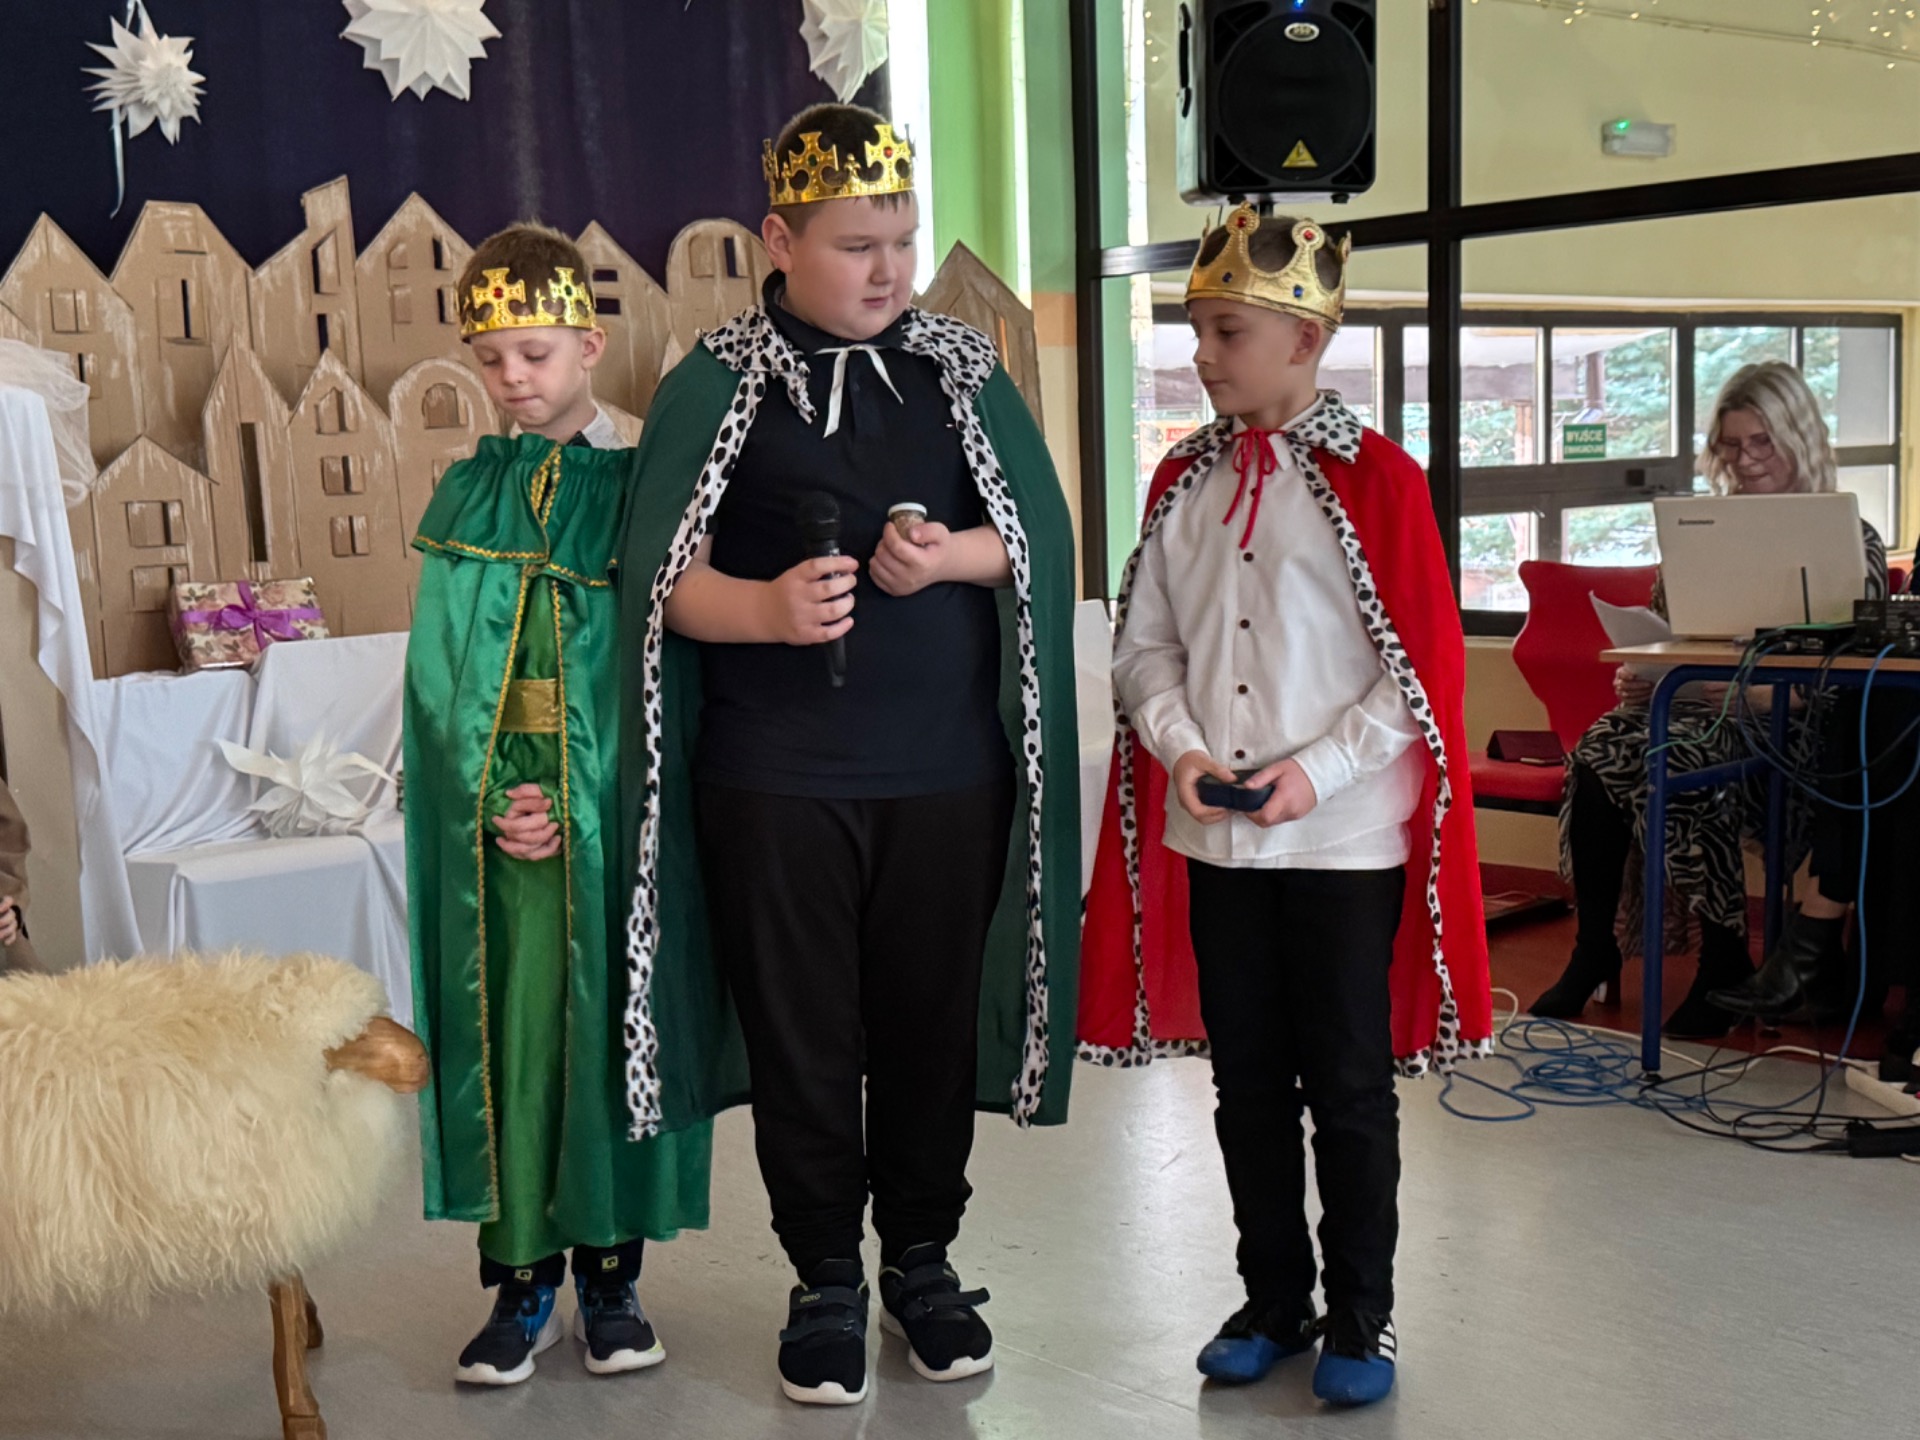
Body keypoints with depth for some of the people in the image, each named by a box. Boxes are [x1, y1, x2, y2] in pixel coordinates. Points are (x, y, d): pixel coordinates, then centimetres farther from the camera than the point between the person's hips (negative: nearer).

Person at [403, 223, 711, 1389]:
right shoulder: (466, 495, 9)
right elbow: (440, 668, 4)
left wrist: (573, 803, -14)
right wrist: (496, 799, -9)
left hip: (610, 812, -2)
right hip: (488, 812, 3)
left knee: (606, 1022, 3)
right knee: (504, 1029, 5)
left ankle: (608, 1273, 17)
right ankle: (520, 1282, 16)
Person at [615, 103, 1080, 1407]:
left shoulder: (965, 371, 8)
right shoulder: (712, 388, 0)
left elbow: (1046, 534, 6)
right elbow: (666, 577, -5)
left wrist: (955, 554, -15)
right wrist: (767, 610, -25)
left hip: (949, 774, 2)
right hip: (773, 781, -2)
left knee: (931, 1020, 10)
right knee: (801, 1032, 6)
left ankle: (924, 1259, 29)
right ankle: (827, 1277, 24)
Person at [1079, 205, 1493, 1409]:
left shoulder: (1377, 481, -7)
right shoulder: (1184, 482, 7)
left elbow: (1425, 668, -9)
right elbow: (1147, 646, 8)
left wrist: (1316, 771, -17)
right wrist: (1183, 749, -9)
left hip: (1346, 839, -4)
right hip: (1213, 838, 5)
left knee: (1349, 1085, 6)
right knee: (1247, 1082, 13)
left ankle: (1361, 1318, 22)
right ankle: (1274, 1301, 29)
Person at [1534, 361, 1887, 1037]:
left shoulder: (1851, 541, 4)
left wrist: (1758, 690, -20)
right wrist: (1637, 677, -6)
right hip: (1690, 707, 4)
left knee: (1674, 762, -34)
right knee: (1601, 747, -28)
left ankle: (1725, 964, -17)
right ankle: (1593, 950, -18)